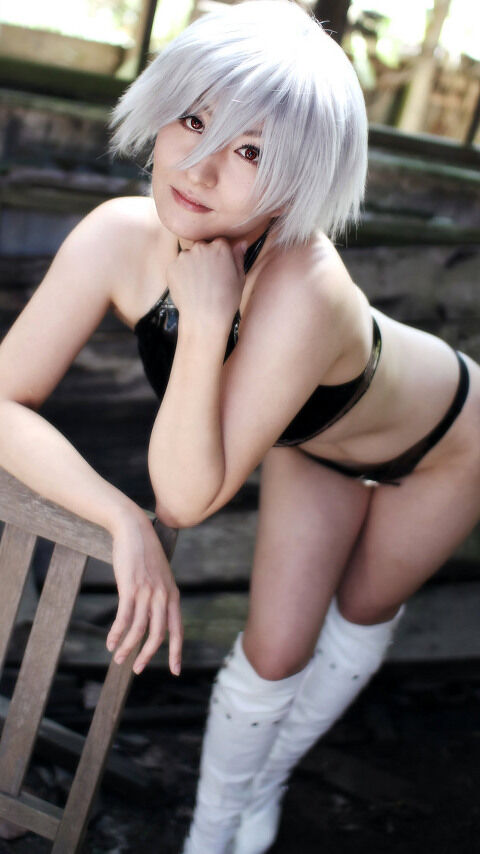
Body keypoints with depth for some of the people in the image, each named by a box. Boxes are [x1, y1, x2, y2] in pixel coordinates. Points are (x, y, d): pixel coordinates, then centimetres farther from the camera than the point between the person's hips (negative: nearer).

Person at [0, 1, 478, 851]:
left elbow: (188, 497, -42)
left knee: (364, 614, 20)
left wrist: (207, 320, -51)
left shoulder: (302, 293, -48)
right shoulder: (118, 236, -34)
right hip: (315, 443, 3)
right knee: (275, 646, 3)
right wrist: (122, 520, -40)